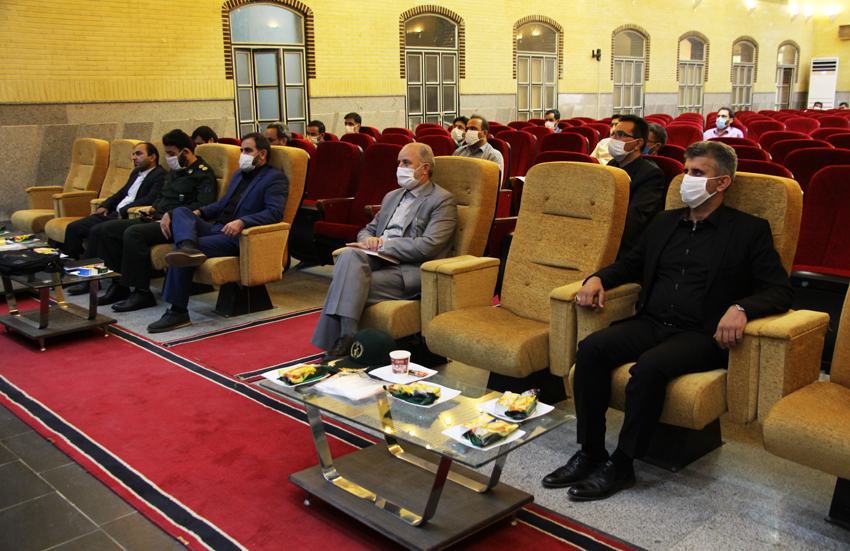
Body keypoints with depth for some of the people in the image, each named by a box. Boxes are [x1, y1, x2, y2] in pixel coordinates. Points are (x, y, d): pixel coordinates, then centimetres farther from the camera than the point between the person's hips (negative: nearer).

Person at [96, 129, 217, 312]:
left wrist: (171, 214, -22)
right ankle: (119, 285, 2)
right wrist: (154, 208, 14)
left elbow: (203, 206, -19)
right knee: (109, 228, 2)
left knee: (133, 233, -32)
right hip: (157, 219, 10)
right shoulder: (175, 171, 23)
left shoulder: (203, 173, -6)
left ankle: (142, 293, -24)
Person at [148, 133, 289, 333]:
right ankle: (188, 247, -43)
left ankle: (177, 312, -17)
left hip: (236, 238, -9)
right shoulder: (239, 174, 27)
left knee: (181, 257, -23)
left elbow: (275, 213, -16)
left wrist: (242, 222, -30)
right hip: (216, 228, 9)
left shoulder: (275, 178, -1)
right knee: (181, 211, -13)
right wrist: (199, 212, 13)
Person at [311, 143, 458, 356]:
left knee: (346, 287, -27)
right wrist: (369, 241, -1)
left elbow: (427, 247, -12)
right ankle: (346, 337, -34)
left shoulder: (443, 200, 1)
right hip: (378, 261, 7)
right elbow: (367, 230, 26)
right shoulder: (391, 197, 26)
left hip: (410, 272, -6)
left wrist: (382, 244, -11)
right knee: (349, 254, -28)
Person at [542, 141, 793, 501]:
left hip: (702, 335, -5)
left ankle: (620, 466, -19)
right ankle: (589, 453, -14)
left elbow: (781, 290, -2)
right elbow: (632, 263, 30)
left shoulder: (750, 231, 5)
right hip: (651, 323, 5)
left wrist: (740, 308, -23)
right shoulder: (666, 222, 21)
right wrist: (598, 279, 8)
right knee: (591, 348, -22)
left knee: (650, 366, -34)